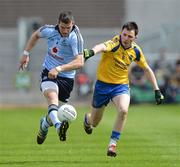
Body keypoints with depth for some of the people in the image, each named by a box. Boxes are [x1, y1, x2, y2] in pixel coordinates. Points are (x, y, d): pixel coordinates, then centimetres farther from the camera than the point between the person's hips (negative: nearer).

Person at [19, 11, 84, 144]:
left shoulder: (75, 37, -21)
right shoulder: (49, 30, -10)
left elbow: (80, 62, -30)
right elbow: (36, 35, 15)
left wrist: (59, 69, -38)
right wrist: (26, 53, 15)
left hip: (66, 77, 0)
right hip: (48, 72, 0)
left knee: (54, 107, 6)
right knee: (52, 96, -30)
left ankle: (45, 124, 42)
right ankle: (58, 125, -56)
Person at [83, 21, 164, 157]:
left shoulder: (136, 50, -5)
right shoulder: (115, 44, -23)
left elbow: (147, 69, 10)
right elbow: (103, 46, -48)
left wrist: (157, 90, 6)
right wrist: (92, 51, -72)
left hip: (122, 86, 2)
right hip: (103, 85, -2)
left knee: (123, 110, -30)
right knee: (94, 123, 12)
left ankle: (113, 144, -16)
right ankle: (87, 119, 52)